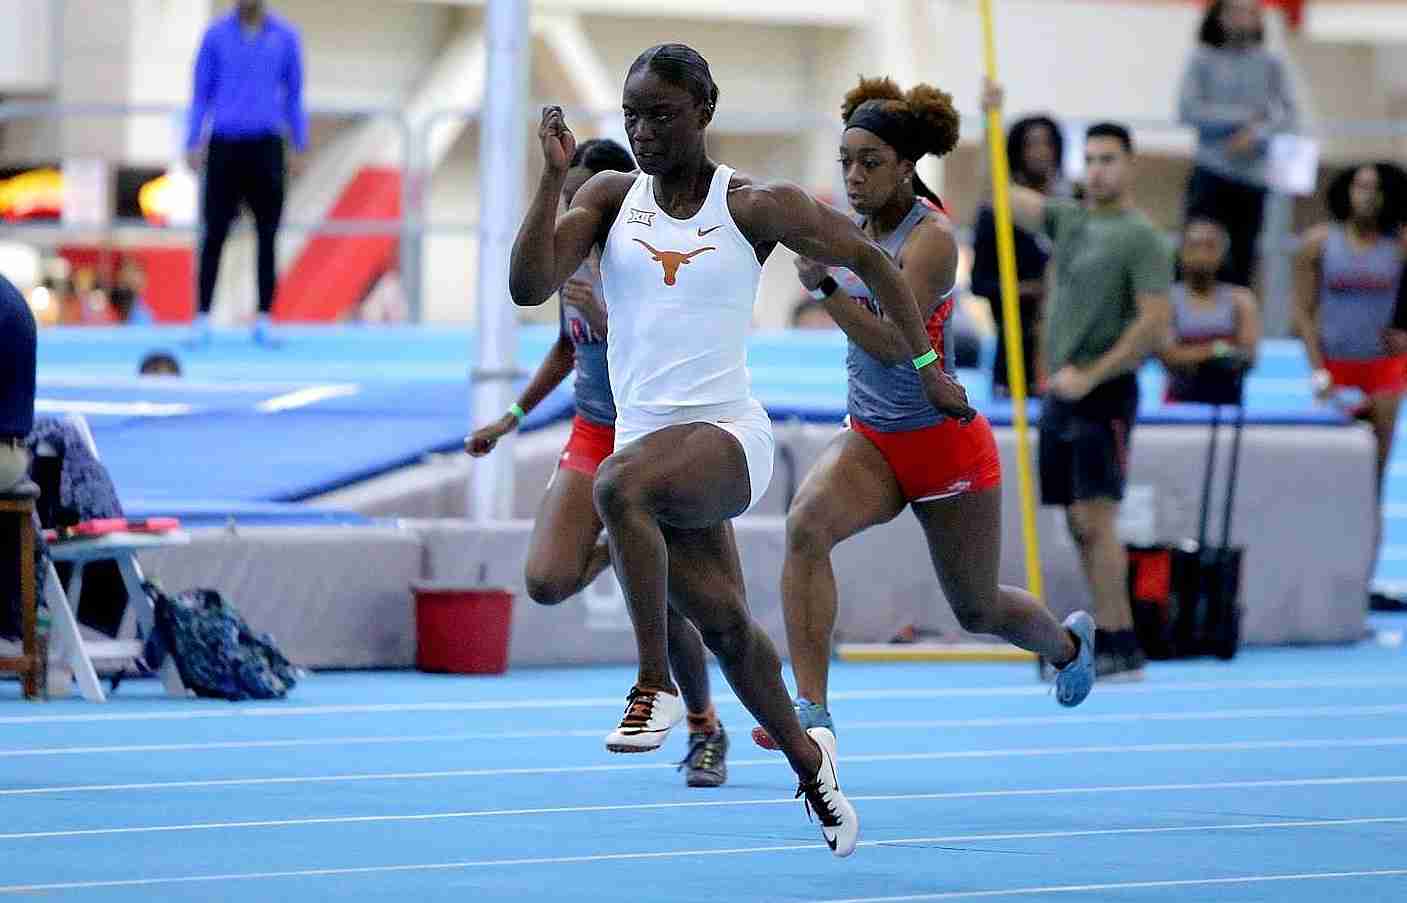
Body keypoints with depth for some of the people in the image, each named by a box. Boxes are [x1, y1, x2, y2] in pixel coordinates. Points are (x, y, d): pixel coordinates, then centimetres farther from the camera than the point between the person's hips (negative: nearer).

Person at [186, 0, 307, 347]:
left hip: (266, 148, 1)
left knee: (267, 234, 1)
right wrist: (193, 144, -1)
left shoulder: (285, 37, 3)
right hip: (225, 146, -1)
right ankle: (203, 319, 4)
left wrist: (301, 147, 8)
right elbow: (201, 93, 6)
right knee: (214, 234, -1)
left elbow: (293, 96, 10)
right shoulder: (217, 35, 2)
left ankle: (263, 321, 7)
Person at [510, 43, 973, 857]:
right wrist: (554, 176, -14)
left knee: (620, 483, -36)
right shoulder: (611, 197, 7)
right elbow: (530, 286, -6)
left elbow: (869, 259, 8)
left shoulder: (755, 206, -2)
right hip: (646, 437, 5)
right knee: (723, 623, 10)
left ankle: (656, 685, -29)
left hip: (729, 434, -5)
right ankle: (806, 755, 36)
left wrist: (927, 366, 8)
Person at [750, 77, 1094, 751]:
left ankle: (1069, 641, 50)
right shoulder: (861, 227, 2)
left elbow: (895, 343, -30)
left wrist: (823, 285, -36)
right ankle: (810, 707, -31)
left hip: (944, 441, -5)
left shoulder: (930, 238, -19)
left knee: (977, 610, 14)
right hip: (869, 441, 5)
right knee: (806, 525, -29)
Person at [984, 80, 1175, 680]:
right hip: (1061, 391, 8)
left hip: (1104, 393, -8)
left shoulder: (1140, 238, -9)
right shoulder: (1068, 220, 14)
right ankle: (1110, 638, 11)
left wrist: (1089, 376, -18)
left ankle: (1120, 647, -15)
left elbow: (1154, 324, -16)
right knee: (1080, 523, 7)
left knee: (1095, 517, -14)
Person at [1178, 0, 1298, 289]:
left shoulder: (1270, 64, 8)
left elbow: (1287, 113, 2)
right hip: (1212, 170, -2)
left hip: (1253, 175, 2)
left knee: (1242, 255, 3)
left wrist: (1256, 133, -16)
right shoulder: (1203, 60, 2)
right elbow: (1187, 110, -6)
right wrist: (1242, 117, -9)